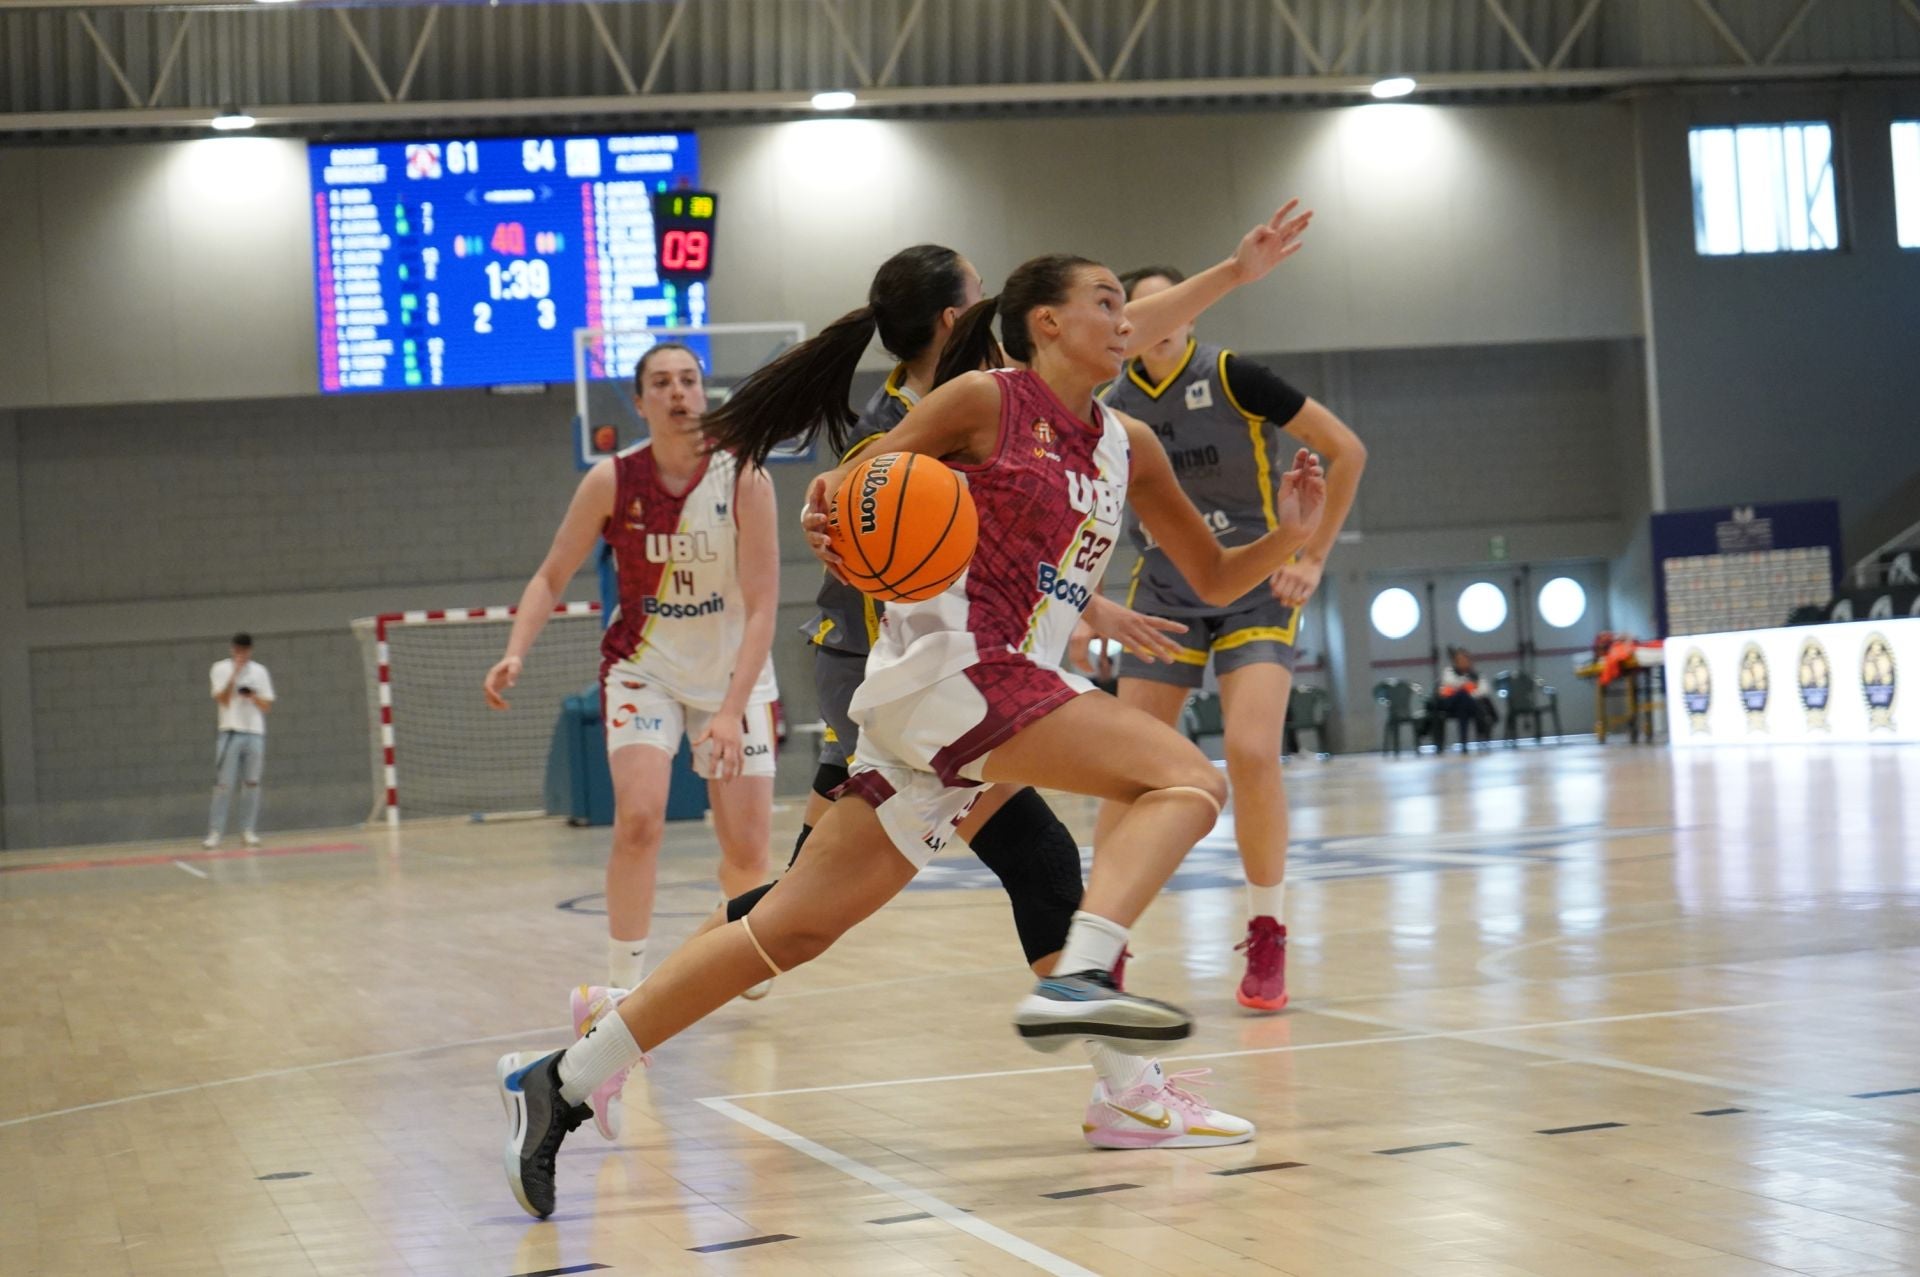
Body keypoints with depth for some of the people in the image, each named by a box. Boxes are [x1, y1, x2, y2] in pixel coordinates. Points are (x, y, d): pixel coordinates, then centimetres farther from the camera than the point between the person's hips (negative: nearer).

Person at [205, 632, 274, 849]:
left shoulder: (259, 671, 10)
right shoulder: (220, 669, 3)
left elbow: (267, 706, 9)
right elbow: (222, 700, -10)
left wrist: (253, 697, -11)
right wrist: (235, 673, -14)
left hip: (255, 733, 2)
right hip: (230, 733, -2)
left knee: (252, 784, 1)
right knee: (223, 785, -6)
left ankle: (249, 831, 4)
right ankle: (215, 832, -6)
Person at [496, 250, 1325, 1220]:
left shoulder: (1127, 448, 18)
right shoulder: (987, 399, -1)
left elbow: (1214, 579, 23)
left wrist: (1286, 538, 4)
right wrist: (829, 510, -24)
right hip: (949, 664, -7)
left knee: (794, 928, 6)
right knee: (1187, 778, -19)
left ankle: (560, 1084, 10)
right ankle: (1078, 978, -37)